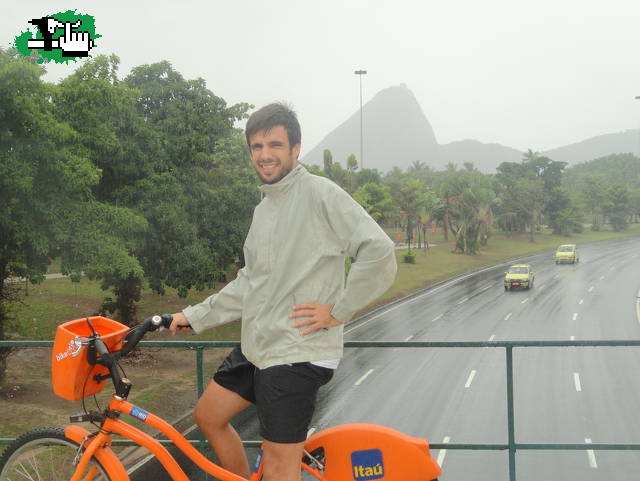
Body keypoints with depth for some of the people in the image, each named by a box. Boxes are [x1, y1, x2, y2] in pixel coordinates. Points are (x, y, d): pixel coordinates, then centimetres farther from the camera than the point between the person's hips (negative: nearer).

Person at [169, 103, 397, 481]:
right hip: (256, 347, 9)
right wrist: (194, 317, 17)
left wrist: (337, 310, -17)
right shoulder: (265, 207, 15)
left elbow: (380, 254, -20)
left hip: (298, 354, -9)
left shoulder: (320, 194, -13)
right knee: (209, 416, 19)